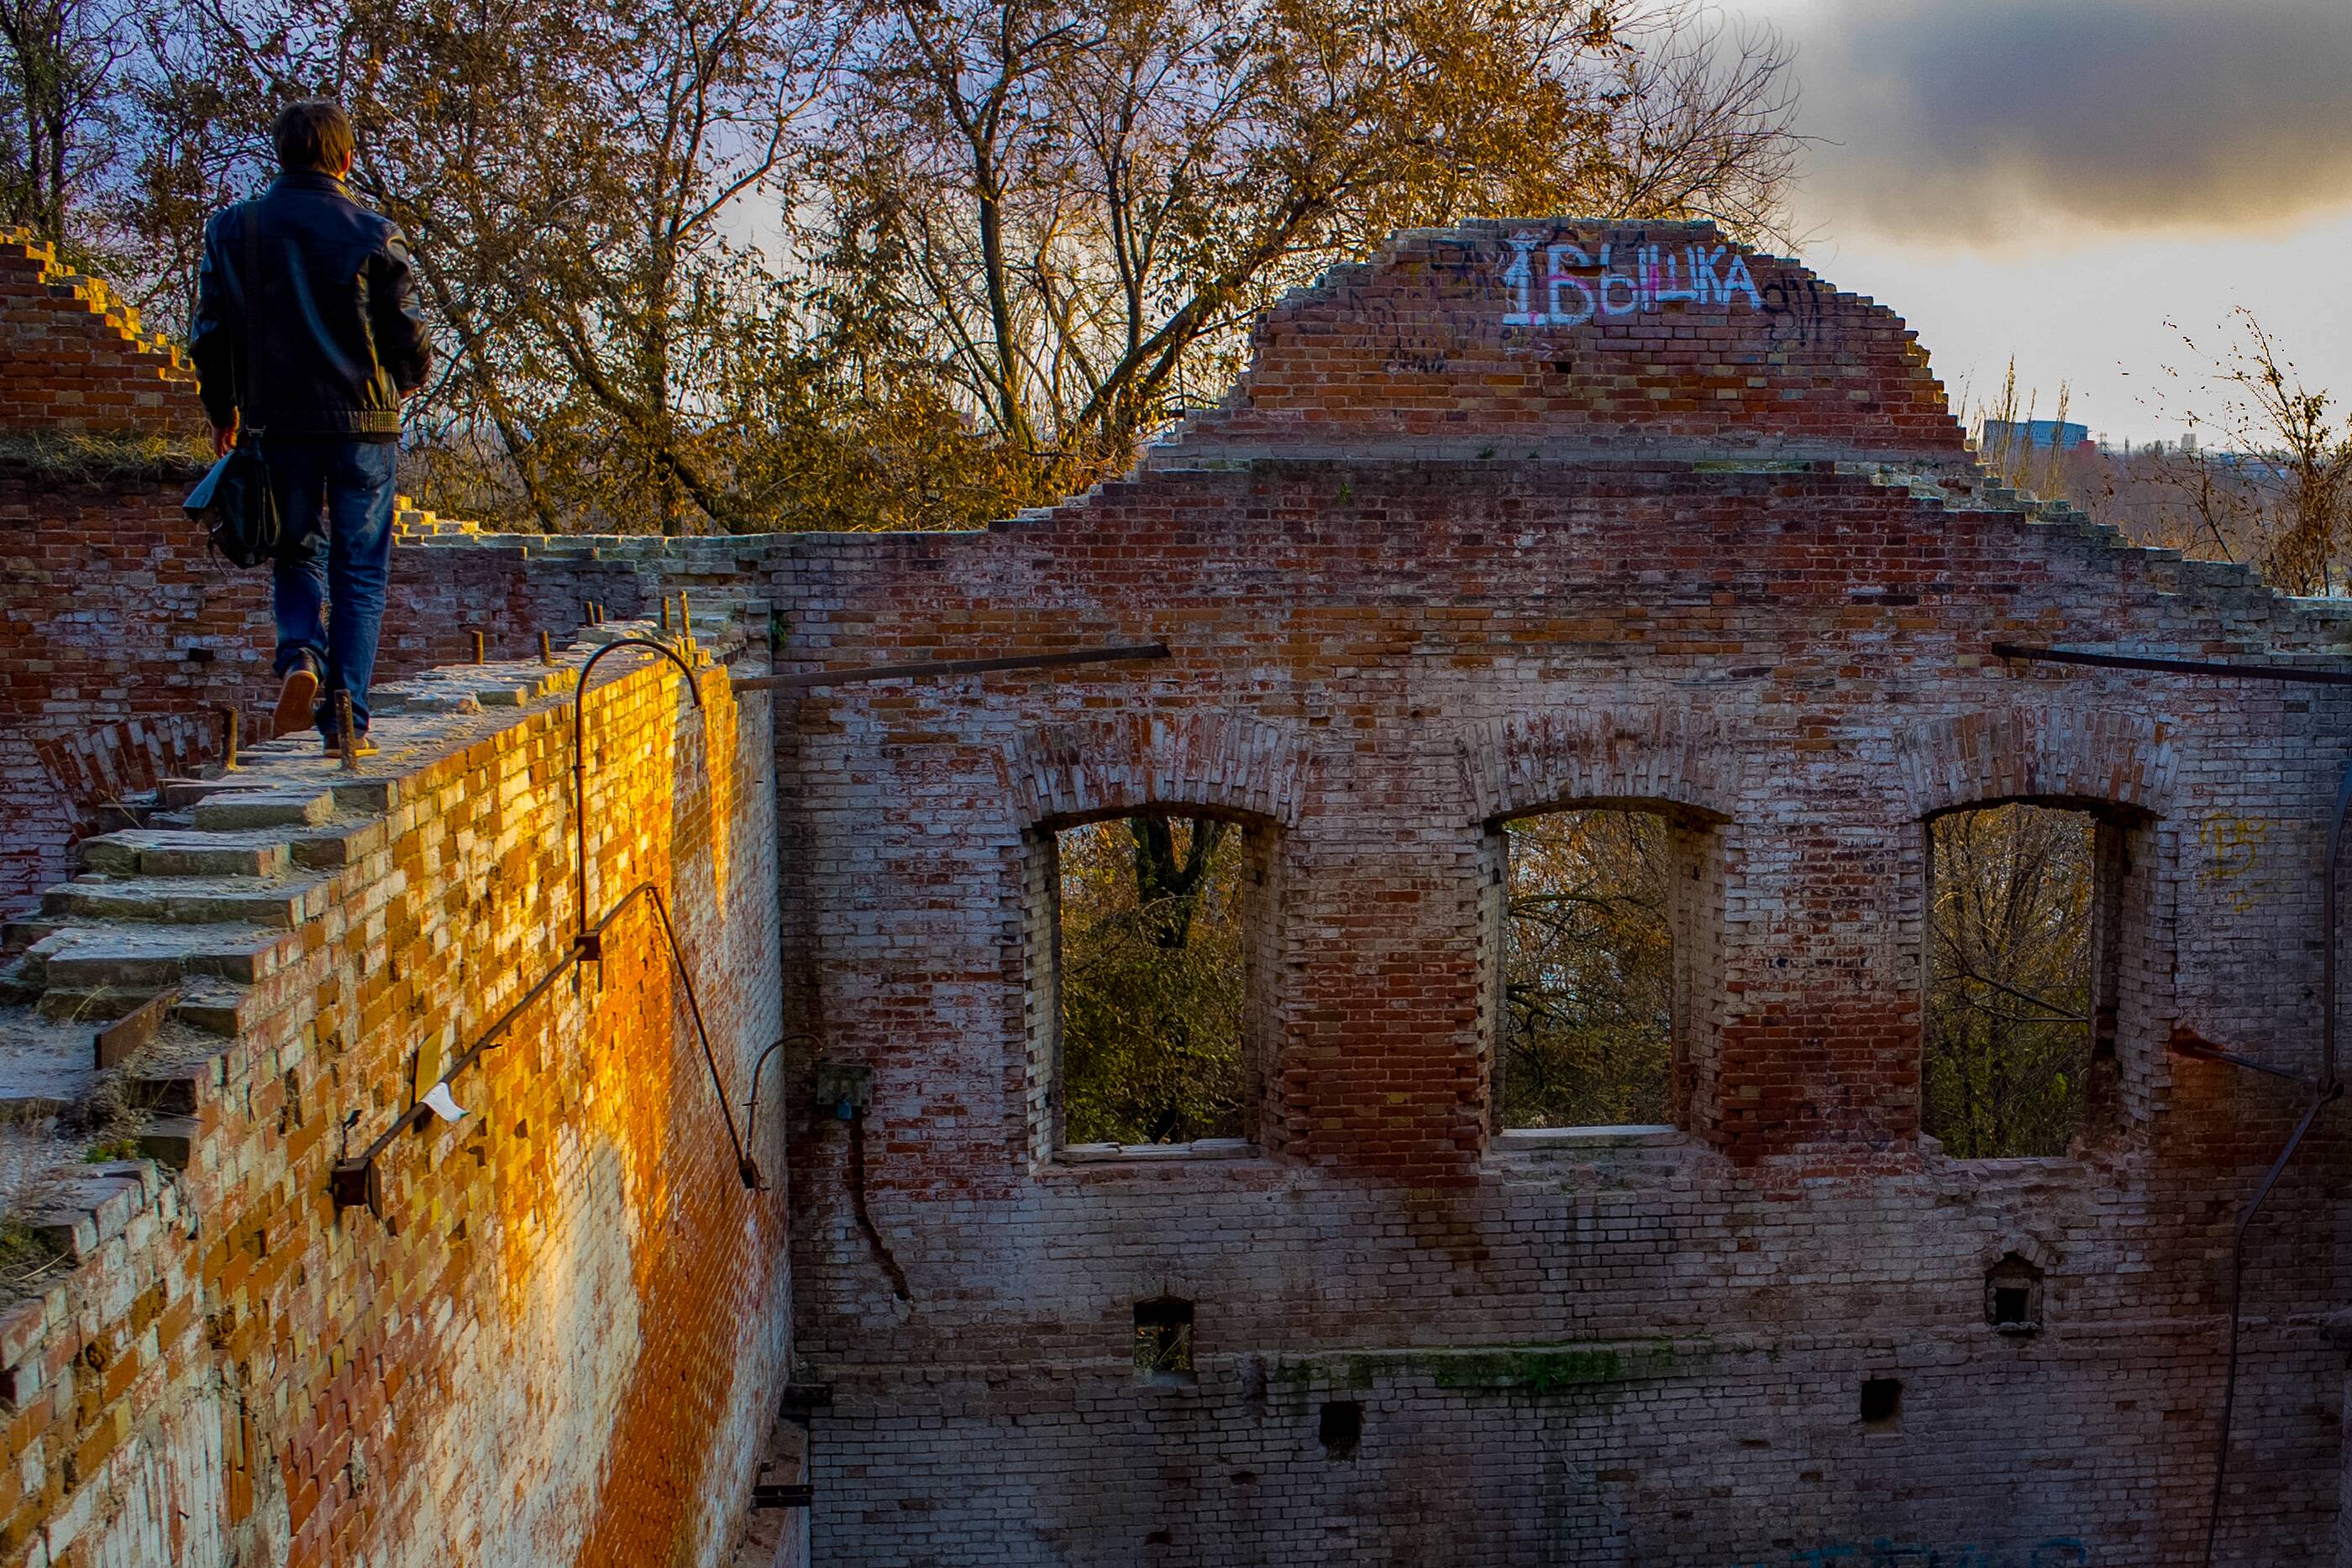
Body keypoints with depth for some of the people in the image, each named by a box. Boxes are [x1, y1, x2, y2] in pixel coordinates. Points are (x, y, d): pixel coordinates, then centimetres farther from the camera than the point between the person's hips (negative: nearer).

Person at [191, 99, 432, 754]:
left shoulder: (232, 229, 3)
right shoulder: (373, 235, -5)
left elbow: (210, 336, 4)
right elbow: (411, 344, -5)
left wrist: (223, 412, 20)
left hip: (277, 423, 2)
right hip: (363, 423, -2)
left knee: (297, 554, 19)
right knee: (359, 571, 5)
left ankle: (301, 655, -9)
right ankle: (347, 718, 0)